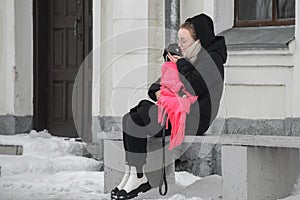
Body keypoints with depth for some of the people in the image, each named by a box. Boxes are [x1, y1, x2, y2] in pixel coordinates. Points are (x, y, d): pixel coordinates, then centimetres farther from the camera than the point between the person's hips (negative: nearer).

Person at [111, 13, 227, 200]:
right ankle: (130, 174, -15)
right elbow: (163, 81, 21)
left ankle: (139, 177, -15)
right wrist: (158, 90, -2)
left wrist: (182, 65, -8)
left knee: (137, 121, -19)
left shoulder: (212, 58, -7)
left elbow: (194, 87, -22)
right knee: (129, 119, -7)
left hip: (194, 118, -10)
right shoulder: (186, 58, 21)